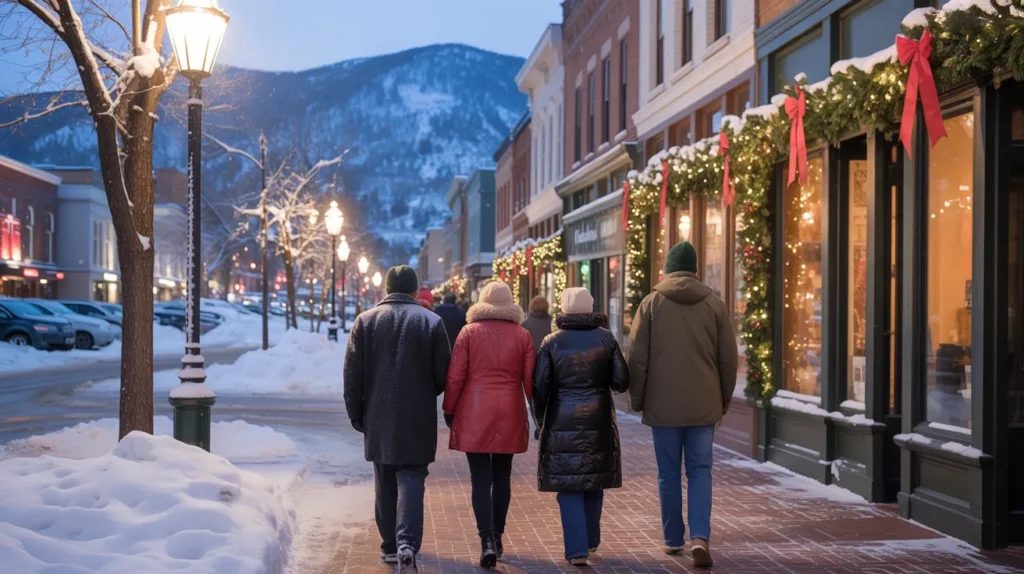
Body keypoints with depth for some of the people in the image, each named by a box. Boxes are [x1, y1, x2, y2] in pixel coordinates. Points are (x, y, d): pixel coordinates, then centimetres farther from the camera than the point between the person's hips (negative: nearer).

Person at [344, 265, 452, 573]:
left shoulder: (366, 320, 1)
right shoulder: (431, 322, -3)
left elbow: (352, 374, 0)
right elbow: (443, 375, -2)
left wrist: (356, 414, 9)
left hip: (378, 419, 2)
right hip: (418, 420, -2)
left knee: (385, 483, 14)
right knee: (411, 480, -2)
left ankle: (390, 546, 22)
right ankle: (407, 544, -19)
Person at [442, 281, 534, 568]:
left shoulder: (469, 332, -2)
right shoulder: (522, 335, 2)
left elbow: (455, 377, -4)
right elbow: (530, 379, 2)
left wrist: (449, 410, 7)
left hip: (474, 415, -2)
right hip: (510, 416, 2)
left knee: (481, 480, -1)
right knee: (502, 478, 15)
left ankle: (487, 540, -13)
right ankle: (497, 537, 22)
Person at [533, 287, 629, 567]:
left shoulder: (552, 342, -4)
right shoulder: (606, 338, 0)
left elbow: (540, 386, -6)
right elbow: (621, 382, -3)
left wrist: (541, 419, 8)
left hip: (563, 422, -2)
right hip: (598, 420, 2)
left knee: (569, 486, 2)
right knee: (594, 481, 18)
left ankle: (577, 549, -5)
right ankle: (590, 539, 32)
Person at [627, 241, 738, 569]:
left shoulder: (652, 303, -2)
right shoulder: (714, 304, 2)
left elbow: (638, 358, -2)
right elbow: (728, 358, 4)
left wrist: (636, 400, 8)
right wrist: (725, 399, 16)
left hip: (663, 404, -1)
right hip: (703, 404, 1)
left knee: (669, 473, 9)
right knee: (700, 470, 6)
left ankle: (673, 539, 16)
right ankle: (700, 536, -9)